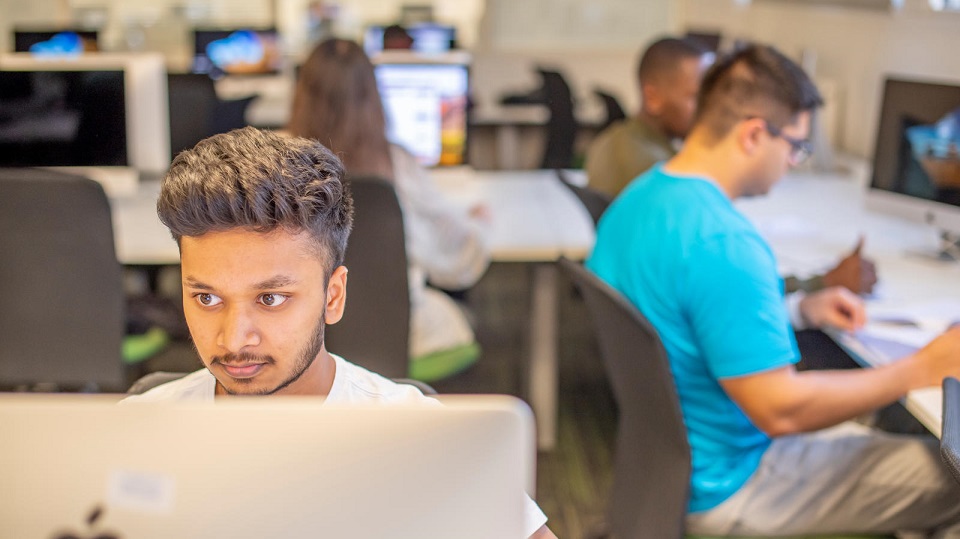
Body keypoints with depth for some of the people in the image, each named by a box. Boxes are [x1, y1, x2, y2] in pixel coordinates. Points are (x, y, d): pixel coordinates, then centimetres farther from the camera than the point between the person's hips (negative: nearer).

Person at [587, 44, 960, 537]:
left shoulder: (633, 201, 1)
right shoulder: (724, 244, -29)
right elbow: (781, 409, -28)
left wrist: (799, 310, 11)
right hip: (717, 489, -10)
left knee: (864, 435, 26)